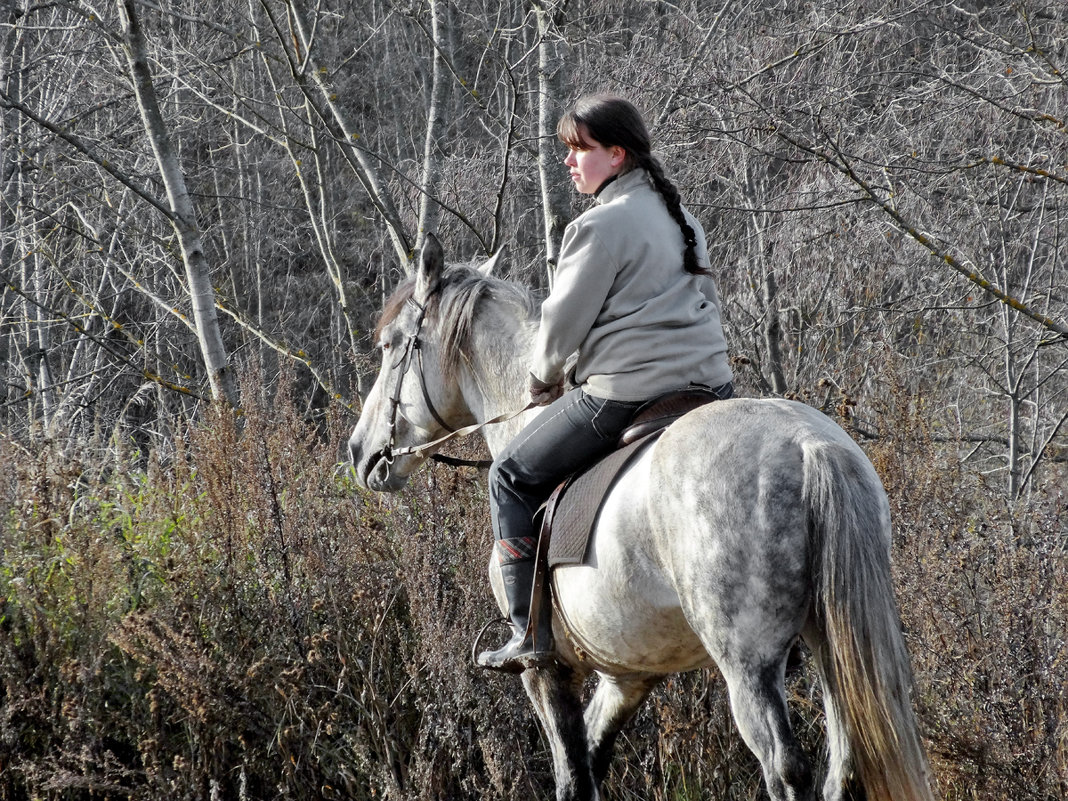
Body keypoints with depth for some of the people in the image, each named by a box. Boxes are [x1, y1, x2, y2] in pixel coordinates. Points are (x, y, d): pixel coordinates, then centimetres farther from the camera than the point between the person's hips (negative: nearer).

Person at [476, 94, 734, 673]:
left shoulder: (601, 225, -11)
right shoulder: (682, 218, 16)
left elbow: (563, 322, -7)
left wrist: (542, 383, 12)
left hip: (624, 393, -8)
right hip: (710, 383, 8)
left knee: (513, 477, 7)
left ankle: (529, 633, 3)